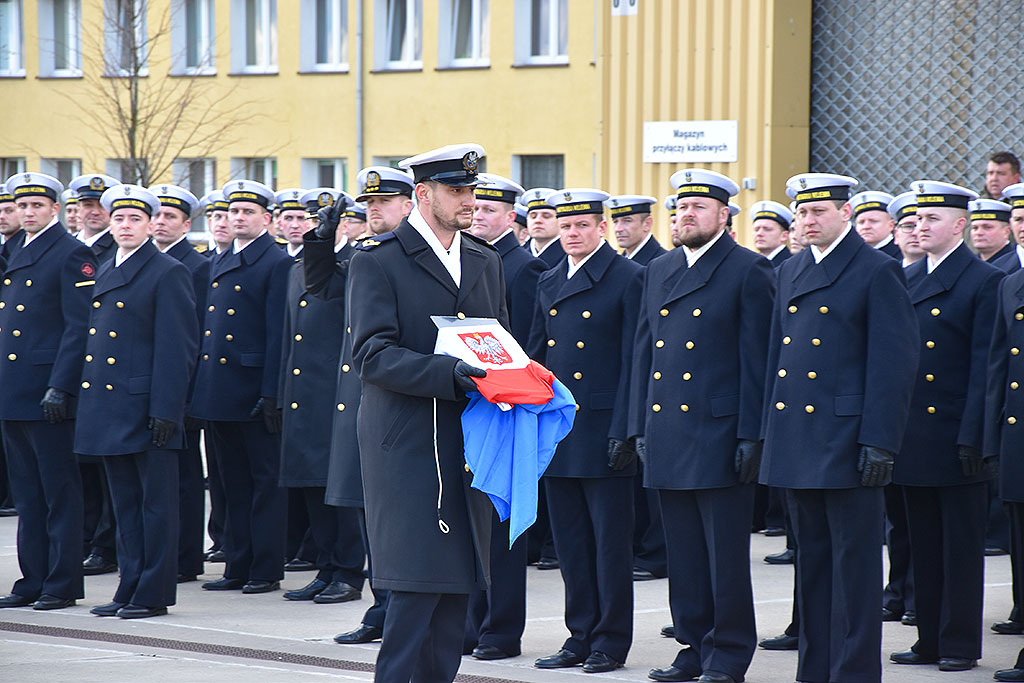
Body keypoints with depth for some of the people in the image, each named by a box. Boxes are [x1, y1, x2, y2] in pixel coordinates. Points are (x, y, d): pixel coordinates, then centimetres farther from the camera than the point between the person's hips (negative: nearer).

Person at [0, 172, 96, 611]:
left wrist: (59, 386, -19)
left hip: (49, 396, -8)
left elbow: (79, 327, -13)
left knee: (61, 493, -3)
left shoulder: (72, 255, -7)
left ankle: (63, 585, 1)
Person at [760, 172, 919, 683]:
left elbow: (894, 363, -10)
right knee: (811, 559, 12)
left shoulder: (878, 272, -6)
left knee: (855, 562, -3)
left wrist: (879, 443, -16)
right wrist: (769, 432, 14)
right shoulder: (791, 272, 15)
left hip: (846, 443, -7)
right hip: (796, 445, 7)